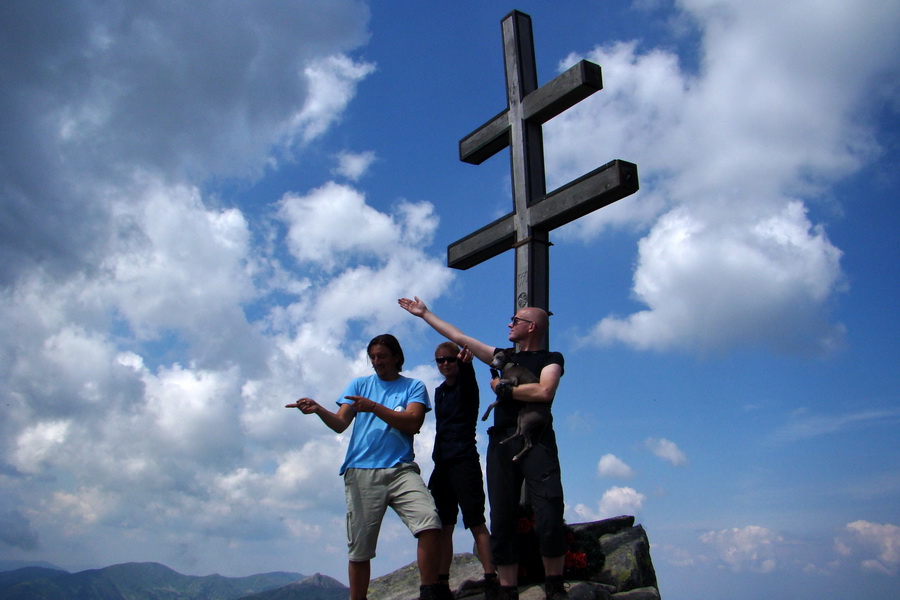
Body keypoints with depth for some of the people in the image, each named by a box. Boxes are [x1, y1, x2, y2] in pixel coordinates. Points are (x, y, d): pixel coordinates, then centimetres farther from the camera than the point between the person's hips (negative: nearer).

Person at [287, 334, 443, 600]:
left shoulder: (413, 386, 12)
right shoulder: (359, 385, 18)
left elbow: (413, 423, -4)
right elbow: (340, 424, 7)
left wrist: (374, 407, -10)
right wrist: (318, 409, -14)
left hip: (400, 470, -1)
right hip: (361, 472, 2)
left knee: (430, 523, -22)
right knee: (359, 548, 2)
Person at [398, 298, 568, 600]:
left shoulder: (551, 359, 10)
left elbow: (545, 391, -11)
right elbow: (459, 337, 29)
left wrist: (502, 388, 0)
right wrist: (425, 313, 33)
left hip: (537, 442, -5)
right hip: (501, 444, 5)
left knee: (549, 518, -15)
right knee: (502, 521, 0)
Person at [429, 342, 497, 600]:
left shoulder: (466, 384, -2)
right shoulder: (439, 392, 16)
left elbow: (467, 374, -26)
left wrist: (466, 361, -48)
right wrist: (437, 459, 12)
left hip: (464, 461, -6)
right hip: (442, 463, 6)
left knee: (476, 522, -9)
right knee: (443, 527, 6)